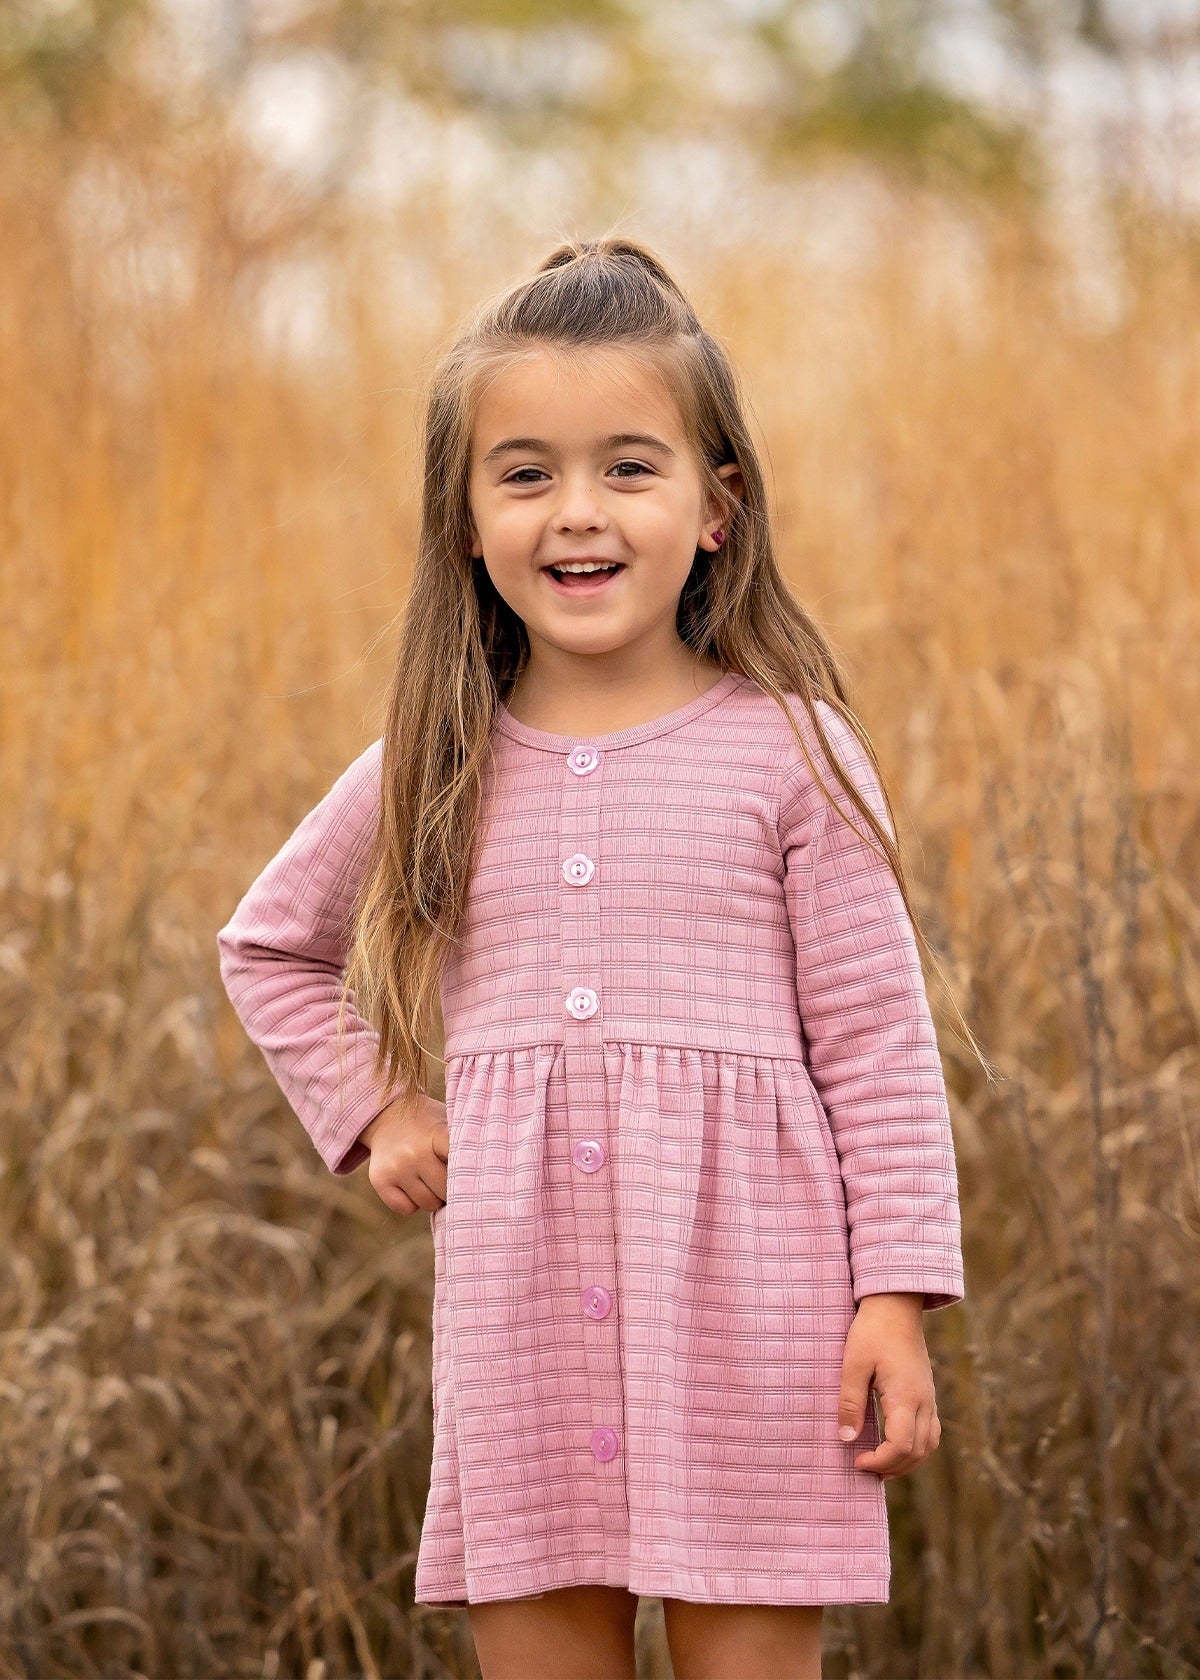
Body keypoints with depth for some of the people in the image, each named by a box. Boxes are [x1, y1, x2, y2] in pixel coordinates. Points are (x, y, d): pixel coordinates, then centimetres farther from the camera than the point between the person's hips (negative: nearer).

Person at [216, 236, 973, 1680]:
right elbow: (267, 948, 26)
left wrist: (898, 1298, -7)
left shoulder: (790, 749, -1)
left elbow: (879, 1045, -1)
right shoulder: (432, 772, 8)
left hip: (744, 1303, -3)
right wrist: (371, 1115, 12)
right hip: (520, 1325, 3)